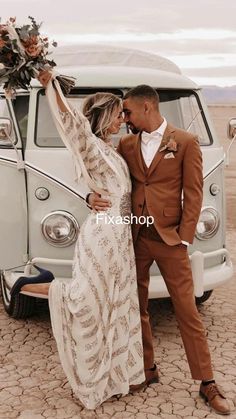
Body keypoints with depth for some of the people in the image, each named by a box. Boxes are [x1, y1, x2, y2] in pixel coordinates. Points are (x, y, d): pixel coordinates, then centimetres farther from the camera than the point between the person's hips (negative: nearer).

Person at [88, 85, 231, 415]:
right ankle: (147, 368, 31)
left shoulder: (186, 143, -3)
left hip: (170, 239, -4)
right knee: (137, 309, 13)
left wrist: (184, 237, -8)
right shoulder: (126, 145, 8)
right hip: (134, 238, 4)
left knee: (188, 312, 1)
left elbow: (193, 193, -4)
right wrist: (93, 196, -9)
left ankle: (207, 384, 13)